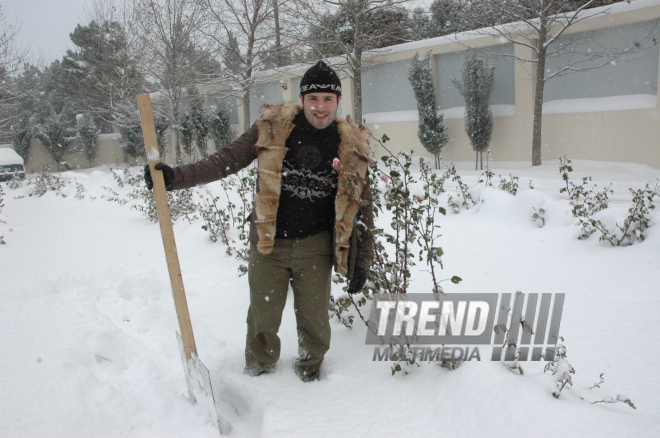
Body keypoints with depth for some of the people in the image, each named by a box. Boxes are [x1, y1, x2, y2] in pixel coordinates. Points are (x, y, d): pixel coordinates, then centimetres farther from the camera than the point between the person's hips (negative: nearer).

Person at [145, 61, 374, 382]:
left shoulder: (352, 147, -1)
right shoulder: (272, 127, -3)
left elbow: (362, 207, 5)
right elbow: (226, 161, -2)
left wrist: (359, 262, 4)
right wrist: (175, 177, -12)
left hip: (315, 248, 0)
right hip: (268, 244, 0)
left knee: (314, 319, 7)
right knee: (263, 319, 8)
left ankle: (310, 372, 37)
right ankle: (258, 372, 37)